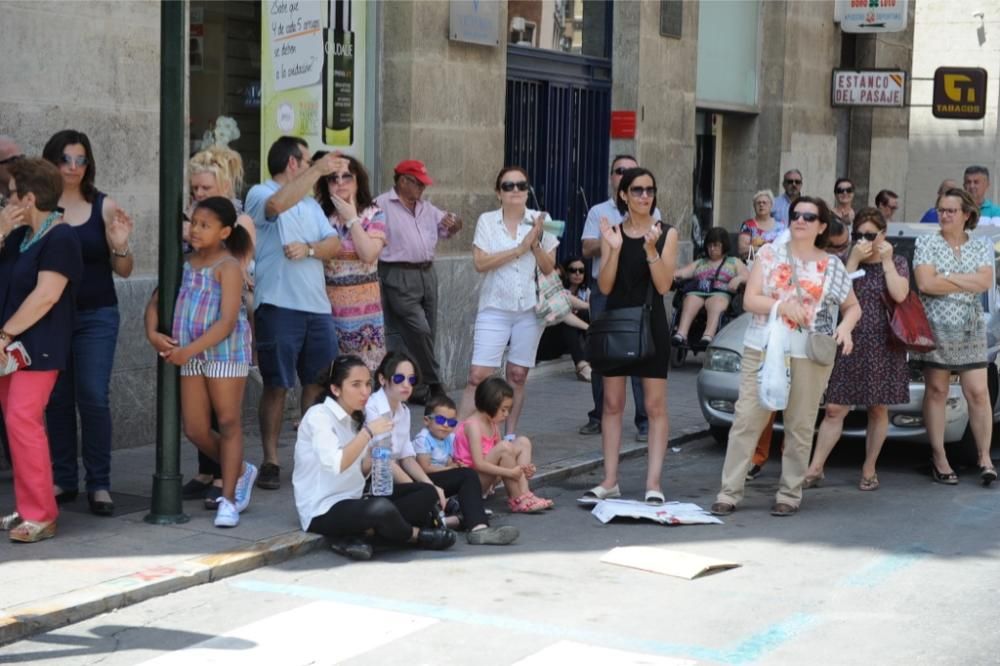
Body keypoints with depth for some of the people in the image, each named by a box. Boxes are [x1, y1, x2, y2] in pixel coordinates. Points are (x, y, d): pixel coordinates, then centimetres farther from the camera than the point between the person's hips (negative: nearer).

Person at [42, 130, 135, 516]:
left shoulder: (104, 207, 0)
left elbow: (123, 271, 4)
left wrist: (120, 245, -17)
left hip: (96, 316, -1)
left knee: (93, 398, -6)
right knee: (58, 399, 6)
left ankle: (99, 484, 0)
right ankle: (63, 479, 16)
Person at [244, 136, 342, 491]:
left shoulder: (310, 204, 19)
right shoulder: (260, 194, -2)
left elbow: (334, 244, 10)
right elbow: (277, 203, -26)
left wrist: (308, 249, -11)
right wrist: (318, 170, -25)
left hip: (317, 306, 6)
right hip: (278, 306, -6)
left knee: (320, 382, 8)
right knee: (276, 384, -2)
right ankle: (271, 462, 6)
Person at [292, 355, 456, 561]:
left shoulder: (356, 419, 13)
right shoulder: (319, 415, -12)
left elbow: (360, 472, 10)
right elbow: (335, 464, -29)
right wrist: (368, 432, -25)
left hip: (352, 502, 9)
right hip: (323, 512, -9)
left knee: (426, 493, 1)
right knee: (381, 508, -37)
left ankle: (353, 535, -14)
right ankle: (414, 535, -1)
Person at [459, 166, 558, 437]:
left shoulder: (540, 221, 4)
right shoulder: (487, 221, 1)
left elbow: (549, 268, 3)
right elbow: (480, 263, -11)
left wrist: (535, 244, -13)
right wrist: (520, 248, -14)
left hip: (530, 309, 2)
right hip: (495, 308, -2)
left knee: (518, 375, 7)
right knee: (477, 375, -8)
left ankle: (511, 437, 18)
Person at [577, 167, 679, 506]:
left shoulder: (666, 234, 0)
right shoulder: (612, 233, 5)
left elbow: (663, 285, -9)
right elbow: (605, 286, -3)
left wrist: (651, 249, -21)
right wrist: (614, 249, -16)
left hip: (651, 325, -2)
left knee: (655, 406, -1)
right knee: (612, 404, 6)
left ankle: (653, 483, 1)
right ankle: (610, 481, 13)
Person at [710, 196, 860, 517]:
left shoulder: (832, 267, 9)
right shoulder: (770, 254, 7)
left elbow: (853, 307, 17)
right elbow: (750, 300, 0)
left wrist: (845, 328, -4)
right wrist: (783, 305, -16)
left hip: (809, 357, 0)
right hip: (762, 350, 0)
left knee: (800, 427, 1)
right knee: (746, 421, -4)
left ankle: (790, 494, 11)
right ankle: (729, 493, -1)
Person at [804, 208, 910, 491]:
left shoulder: (897, 262, 6)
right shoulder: (848, 262, 8)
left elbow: (900, 295, -12)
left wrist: (886, 260, -10)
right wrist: (854, 259, -13)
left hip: (883, 348, 0)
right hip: (850, 345, 0)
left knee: (878, 410, 6)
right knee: (834, 409, -3)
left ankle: (869, 470, 16)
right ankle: (815, 468, 0)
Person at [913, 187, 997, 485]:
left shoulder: (981, 246, 9)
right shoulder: (926, 243, 2)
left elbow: (986, 282, -7)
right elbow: (925, 284, -12)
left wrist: (947, 277, -11)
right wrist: (968, 283, -6)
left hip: (970, 330, 2)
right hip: (935, 327, -2)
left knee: (978, 393, -3)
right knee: (936, 392, 1)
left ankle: (985, 457, 1)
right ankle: (939, 458, 7)